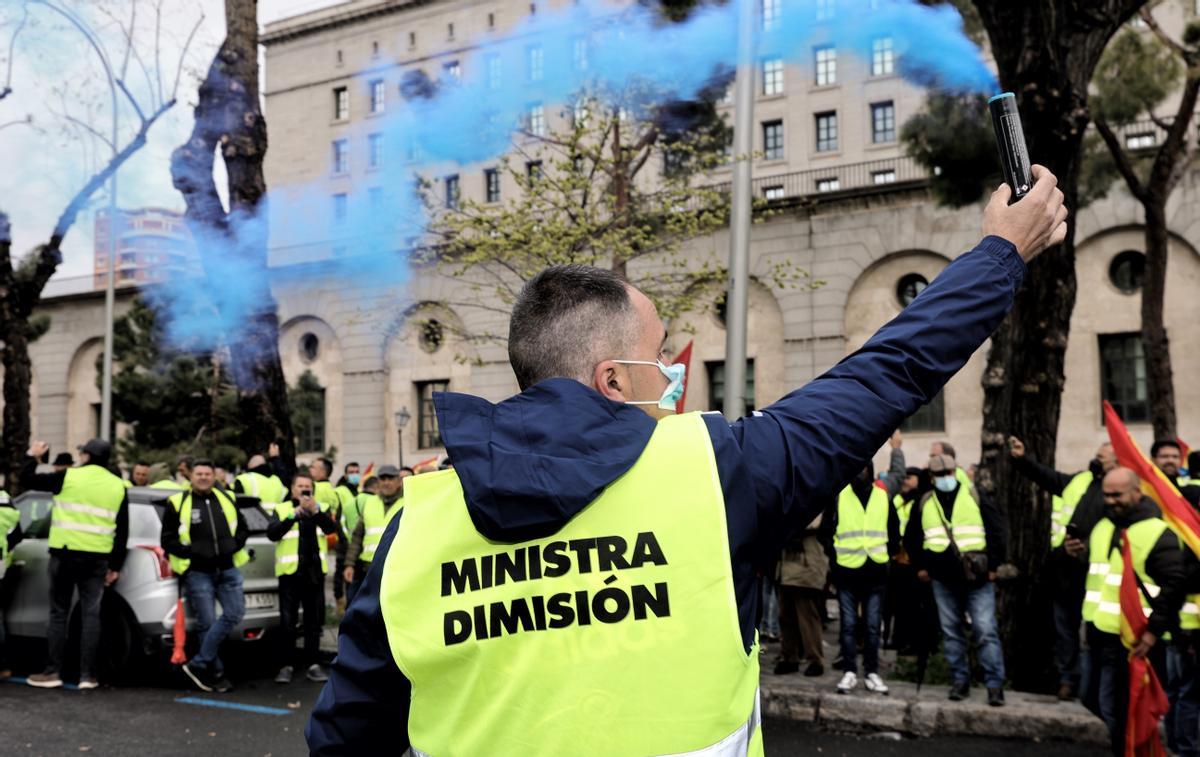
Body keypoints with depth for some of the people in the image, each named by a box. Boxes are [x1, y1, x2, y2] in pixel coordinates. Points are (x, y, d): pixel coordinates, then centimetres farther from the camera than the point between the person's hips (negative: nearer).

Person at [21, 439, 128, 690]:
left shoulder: (69, 477, -5)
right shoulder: (118, 487, 7)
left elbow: (27, 480, 2)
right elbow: (122, 532, 8)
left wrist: (32, 456, 20)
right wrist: (116, 566, 14)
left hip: (65, 554, -3)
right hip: (97, 558, 3)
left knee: (59, 614, 6)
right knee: (90, 615, 6)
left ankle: (52, 672, 6)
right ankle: (87, 675, 5)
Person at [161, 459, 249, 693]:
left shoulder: (226, 500, 14)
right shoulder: (178, 504, 2)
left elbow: (242, 529, 20)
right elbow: (168, 540, 1)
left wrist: (234, 545, 0)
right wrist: (191, 552, -13)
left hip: (227, 569, 4)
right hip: (197, 572, -3)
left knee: (235, 612, -12)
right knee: (207, 623, -4)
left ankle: (198, 664, -5)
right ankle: (216, 674, 6)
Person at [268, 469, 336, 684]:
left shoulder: (321, 509, 9)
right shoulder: (281, 510, 5)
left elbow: (331, 528, -10)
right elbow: (272, 533, -11)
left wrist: (315, 511, -26)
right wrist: (293, 515, -21)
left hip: (315, 572, 2)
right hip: (290, 572, -2)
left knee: (314, 620, 7)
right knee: (287, 621, 0)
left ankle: (312, 664, 15)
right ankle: (287, 665, 8)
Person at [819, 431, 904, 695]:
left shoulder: (883, 494, 3)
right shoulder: (838, 494, -2)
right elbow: (826, 529, 4)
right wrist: (833, 555, -1)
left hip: (875, 570, 2)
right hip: (846, 571, -1)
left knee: (873, 626, 6)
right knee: (848, 625, 3)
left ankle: (872, 673, 14)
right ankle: (849, 672, 9)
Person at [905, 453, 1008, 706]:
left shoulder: (974, 496, 0)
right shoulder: (925, 503, 9)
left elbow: (997, 531, 0)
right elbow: (911, 538, 20)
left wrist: (993, 565, -3)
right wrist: (921, 565, 12)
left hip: (977, 578, -3)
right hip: (943, 580, 3)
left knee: (986, 631, -7)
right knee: (951, 632, 8)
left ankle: (995, 684, -4)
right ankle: (960, 681, 16)